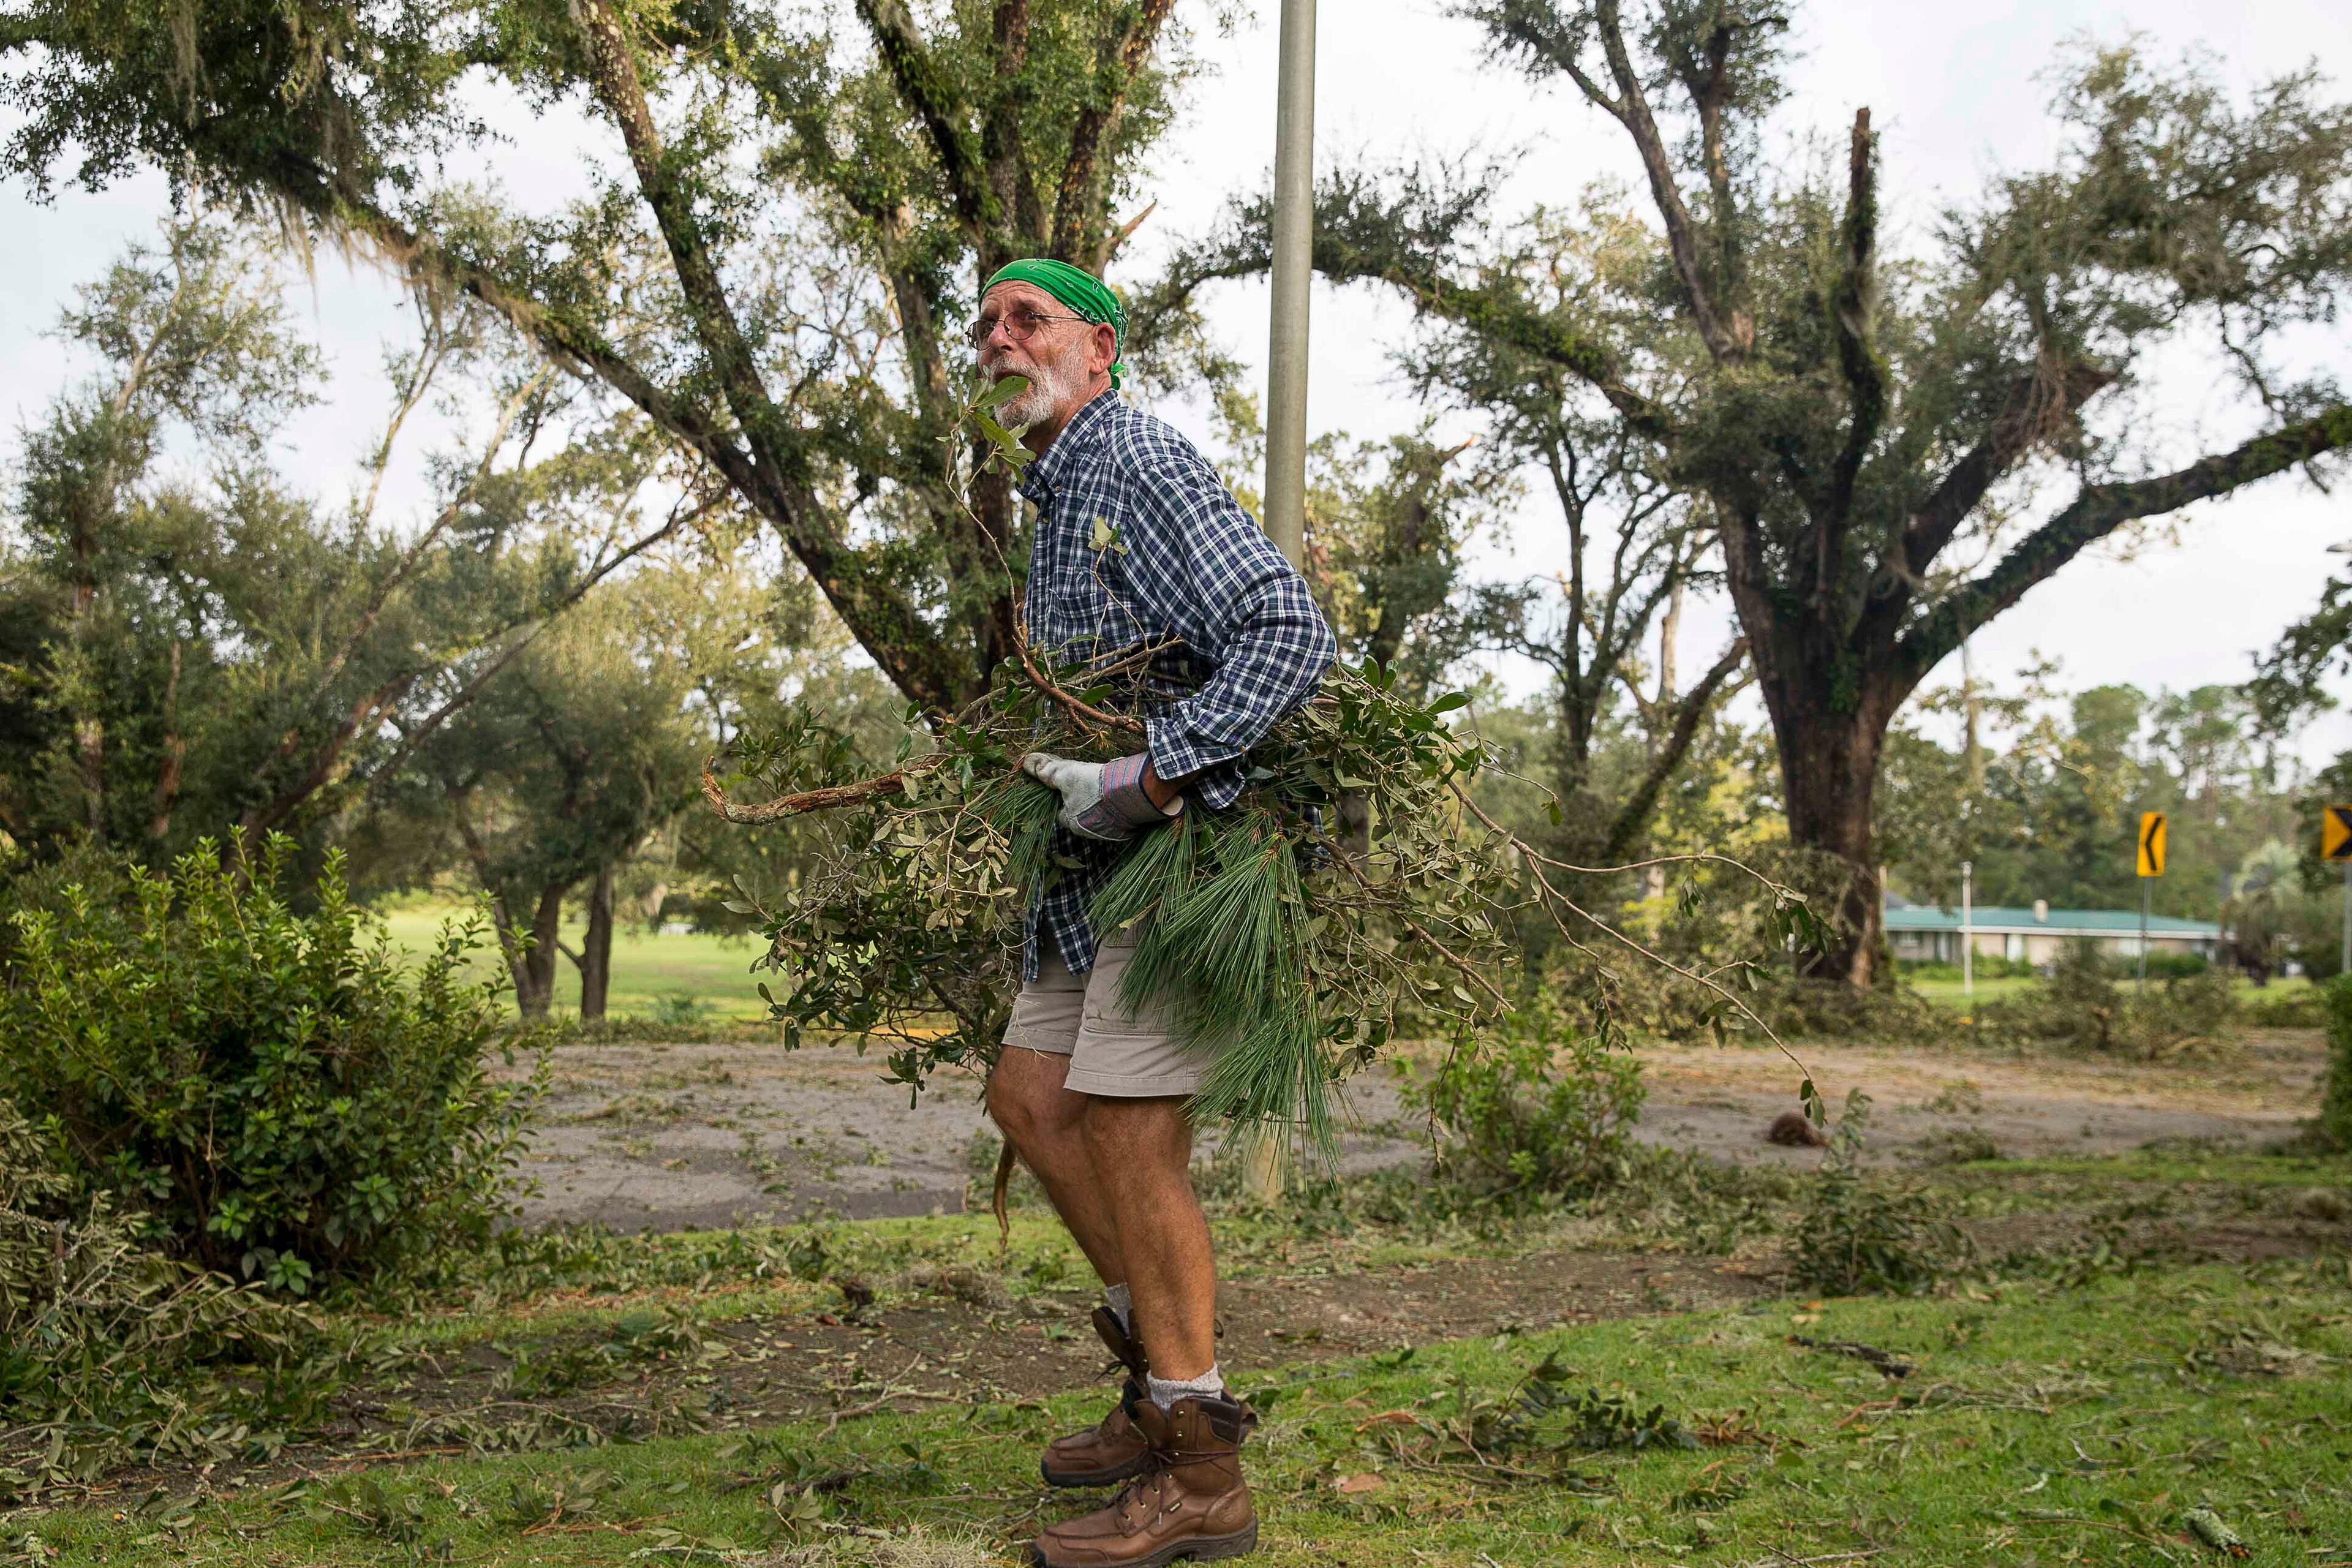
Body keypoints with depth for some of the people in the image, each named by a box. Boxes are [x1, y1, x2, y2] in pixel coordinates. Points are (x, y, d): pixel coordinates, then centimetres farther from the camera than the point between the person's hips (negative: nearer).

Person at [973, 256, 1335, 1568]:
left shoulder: (1145, 464, -13)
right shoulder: (1056, 495, 19)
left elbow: (1289, 635, -24)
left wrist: (1142, 780, -26)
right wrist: (1050, 765, 15)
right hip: (1107, 862, 10)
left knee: (1128, 1134, -9)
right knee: (1030, 1095, 10)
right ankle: (1167, 1361, 21)